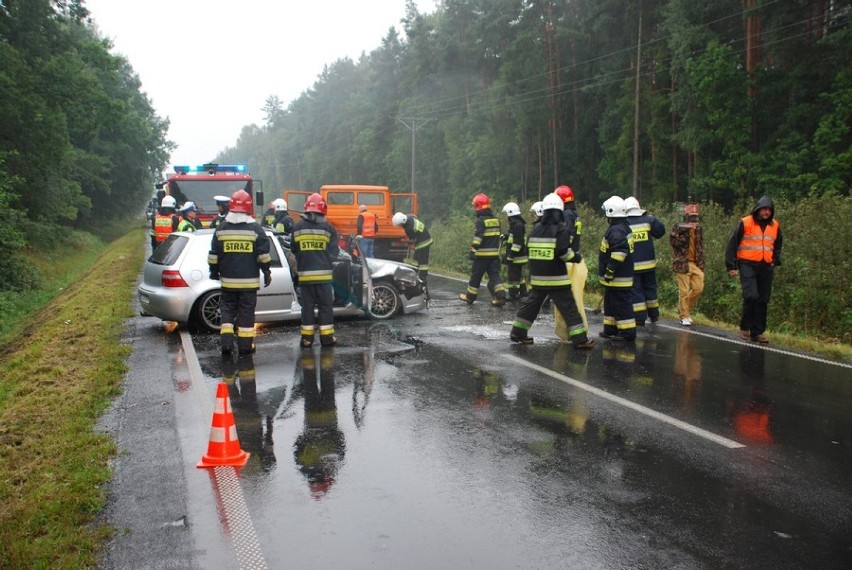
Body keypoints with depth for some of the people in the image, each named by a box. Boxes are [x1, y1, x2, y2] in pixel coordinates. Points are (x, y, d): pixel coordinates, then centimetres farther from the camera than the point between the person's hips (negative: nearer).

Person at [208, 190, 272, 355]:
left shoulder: (221, 228, 2)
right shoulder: (255, 229, -5)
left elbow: (213, 255, 6)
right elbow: (263, 255, -5)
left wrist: (214, 272, 18)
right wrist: (267, 273, 6)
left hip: (227, 281, 2)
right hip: (249, 281, -2)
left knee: (228, 310, 12)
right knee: (246, 312, 4)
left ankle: (226, 342, 4)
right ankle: (245, 345, 6)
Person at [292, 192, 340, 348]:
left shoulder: (298, 227, 2)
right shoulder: (328, 228, -5)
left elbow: (294, 251, 8)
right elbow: (334, 252, -1)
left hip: (305, 273, 2)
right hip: (323, 273, -2)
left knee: (307, 305, 8)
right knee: (325, 305, 6)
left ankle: (307, 337, 9)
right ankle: (326, 337, 7)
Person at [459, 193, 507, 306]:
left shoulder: (481, 220, -12)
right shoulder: (496, 220, 12)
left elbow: (478, 237, -19)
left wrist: (473, 251, -16)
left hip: (482, 254, -6)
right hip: (494, 253, 6)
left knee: (476, 275, 6)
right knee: (494, 275, 5)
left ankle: (470, 296, 18)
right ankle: (501, 296, -9)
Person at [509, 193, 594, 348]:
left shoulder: (536, 228, 10)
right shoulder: (561, 229, -10)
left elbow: (530, 250, 16)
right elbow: (563, 252, -18)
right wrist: (576, 257, -2)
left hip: (537, 277, 6)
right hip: (556, 278, -6)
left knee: (531, 304, 17)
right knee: (569, 308, -2)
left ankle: (518, 333, 22)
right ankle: (580, 339, -3)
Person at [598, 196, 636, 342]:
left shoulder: (616, 230, -20)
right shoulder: (624, 228, 14)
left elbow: (619, 251, -29)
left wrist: (610, 270, -23)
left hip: (617, 277, -11)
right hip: (620, 276, 11)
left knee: (621, 304, -5)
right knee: (611, 302, 18)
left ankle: (627, 332, 0)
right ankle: (611, 329, 26)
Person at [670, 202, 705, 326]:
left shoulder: (699, 228, 13)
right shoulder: (679, 227, -4)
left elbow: (701, 246, 18)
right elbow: (673, 242, -16)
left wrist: (702, 264, 13)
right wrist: (686, 233, -23)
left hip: (696, 263, 5)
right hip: (682, 263, -5)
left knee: (699, 287, 0)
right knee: (684, 291, -3)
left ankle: (685, 309, 22)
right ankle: (684, 316, 9)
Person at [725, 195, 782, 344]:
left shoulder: (775, 226, 12)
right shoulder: (745, 223, -4)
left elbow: (778, 245, 28)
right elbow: (732, 244, -2)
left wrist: (776, 261, 16)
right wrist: (731, 266, -5)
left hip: (766, 267, 5)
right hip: (747, 265, -5)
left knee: (763, 301, 5)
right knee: (751, 296, -17)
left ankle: (758, 332, 13)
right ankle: (745, 328, -1)